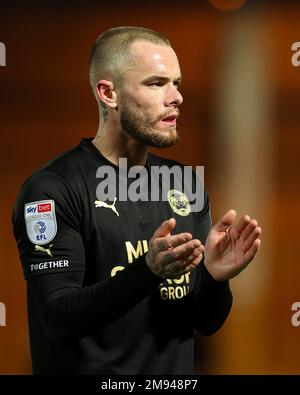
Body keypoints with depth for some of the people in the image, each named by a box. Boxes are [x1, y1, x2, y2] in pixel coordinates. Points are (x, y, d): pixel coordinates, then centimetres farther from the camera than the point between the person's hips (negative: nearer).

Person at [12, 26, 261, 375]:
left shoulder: (184, 184, 3)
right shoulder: (51, 189, -14)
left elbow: (206, 322, 4)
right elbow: (59, 321, -21)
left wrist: (216, 275, -17)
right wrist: (148, 270, -34)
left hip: (173, 376, 6)